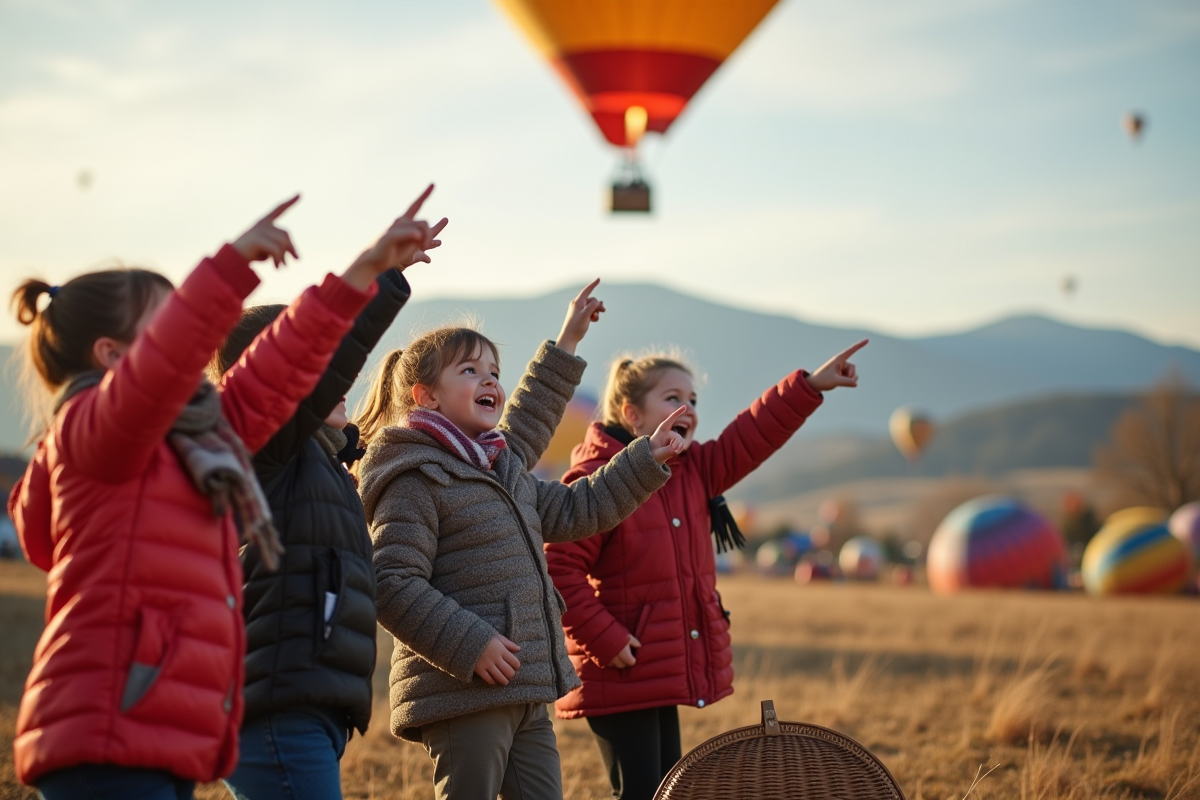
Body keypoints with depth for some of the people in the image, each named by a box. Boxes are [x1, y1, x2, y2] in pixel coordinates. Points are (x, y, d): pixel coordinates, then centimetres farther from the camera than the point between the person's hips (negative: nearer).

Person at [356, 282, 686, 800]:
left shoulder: (505, 470, 18)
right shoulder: (415, 480, -11)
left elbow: (574, 510, 30)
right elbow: (393, 587, -19)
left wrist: (644, 461, 25)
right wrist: (470, 645, -24)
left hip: (528, 698, 9)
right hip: (465, 698, -9)